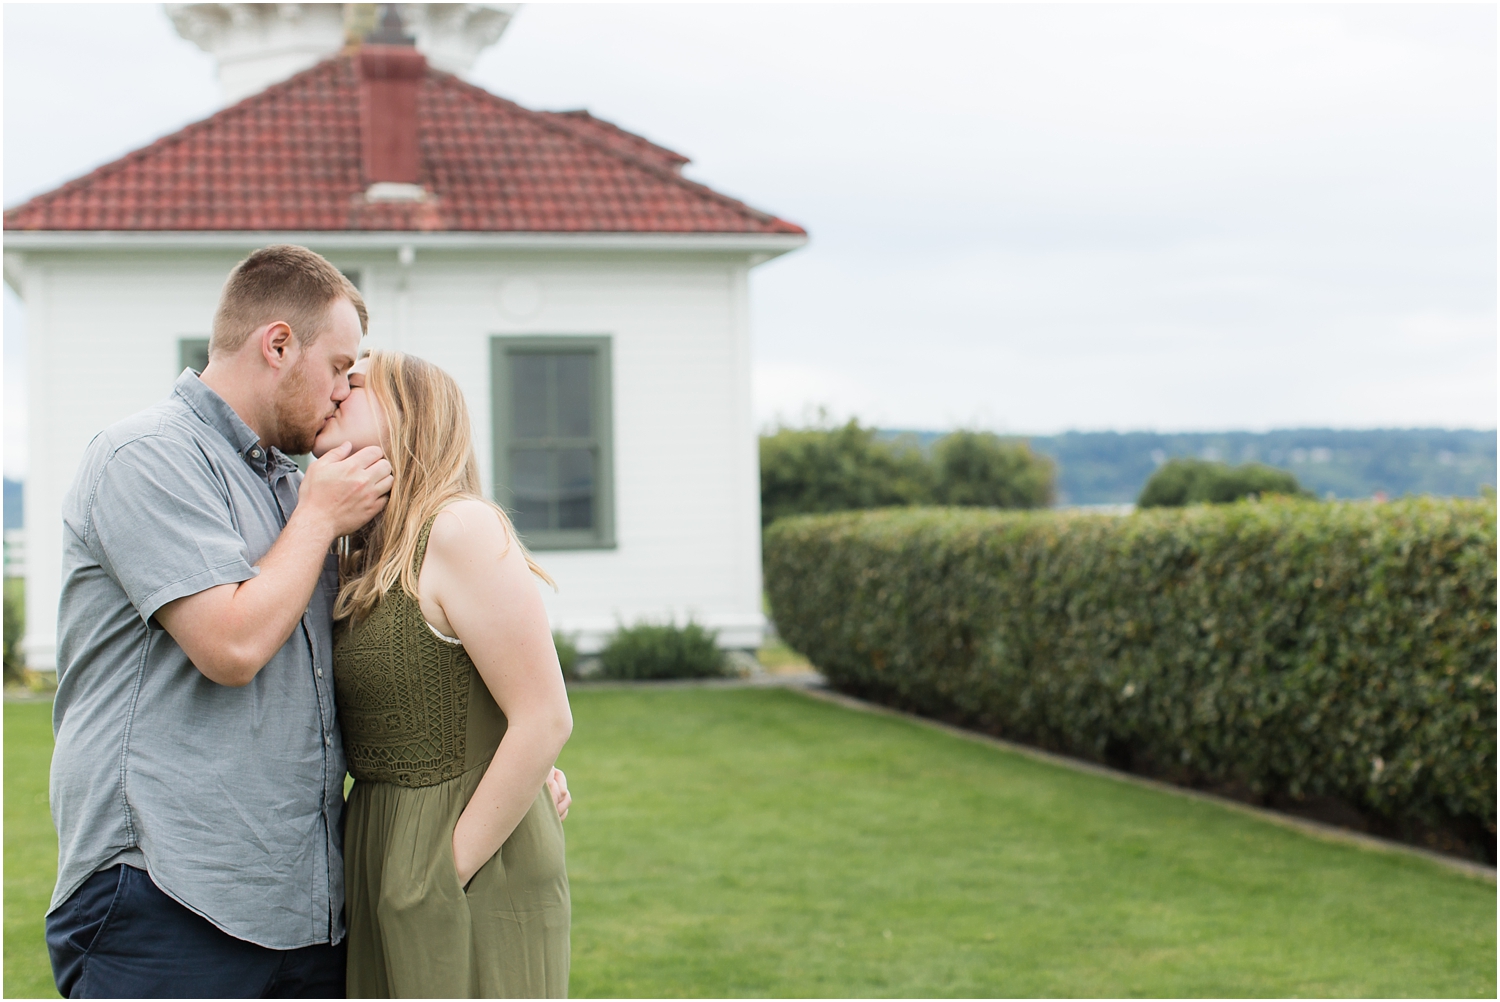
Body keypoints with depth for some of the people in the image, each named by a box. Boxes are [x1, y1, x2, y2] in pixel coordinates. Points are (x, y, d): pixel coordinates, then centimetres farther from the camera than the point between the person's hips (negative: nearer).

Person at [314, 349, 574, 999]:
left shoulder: (462, 530, -15)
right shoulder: (367, 561, 11)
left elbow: (546, 719, -18)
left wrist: (452, 865, -15)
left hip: (474, 878, -8)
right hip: (388, 872, 8)